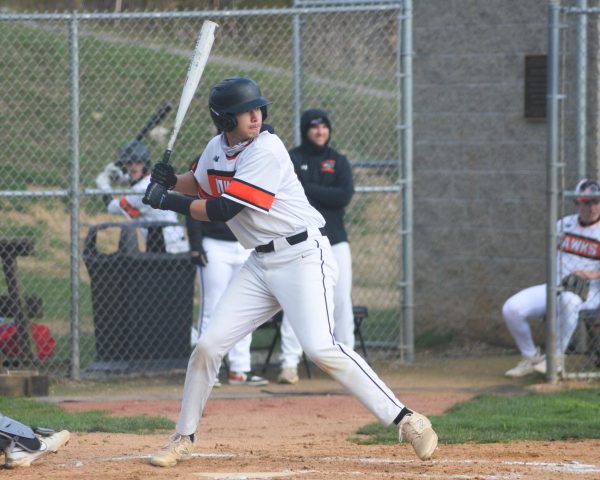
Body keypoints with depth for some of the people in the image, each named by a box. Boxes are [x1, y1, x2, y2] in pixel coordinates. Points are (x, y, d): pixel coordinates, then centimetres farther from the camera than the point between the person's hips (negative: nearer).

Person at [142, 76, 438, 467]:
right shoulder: (217, 149, 5)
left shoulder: (266, 150, -18)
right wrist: (170, 182, 5)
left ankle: (407, 420, -21)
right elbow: (200, 184, 27)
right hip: (262, 263, 7)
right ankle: (183, 440, 19)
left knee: (320, 347, -23)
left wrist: (169, 202, -11)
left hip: (303, 255, -7)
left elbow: (223, 210, -20)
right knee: (209, 346, 3)